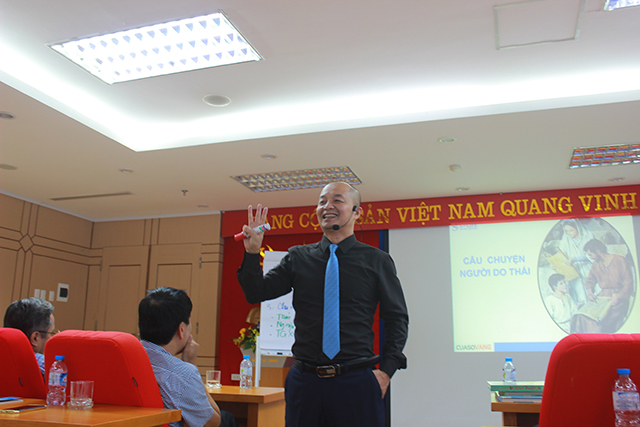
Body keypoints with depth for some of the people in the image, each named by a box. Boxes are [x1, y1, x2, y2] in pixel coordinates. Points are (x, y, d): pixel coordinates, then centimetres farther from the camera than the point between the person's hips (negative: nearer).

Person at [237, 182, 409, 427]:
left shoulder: (377, 261, 3)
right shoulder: (297, 258, 8)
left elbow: (397, 318, 5)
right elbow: (256, 294, 7)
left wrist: (386, 370, -4)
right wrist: (252, 252, -7)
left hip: (356, 381, -1)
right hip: (304, 380, 2)